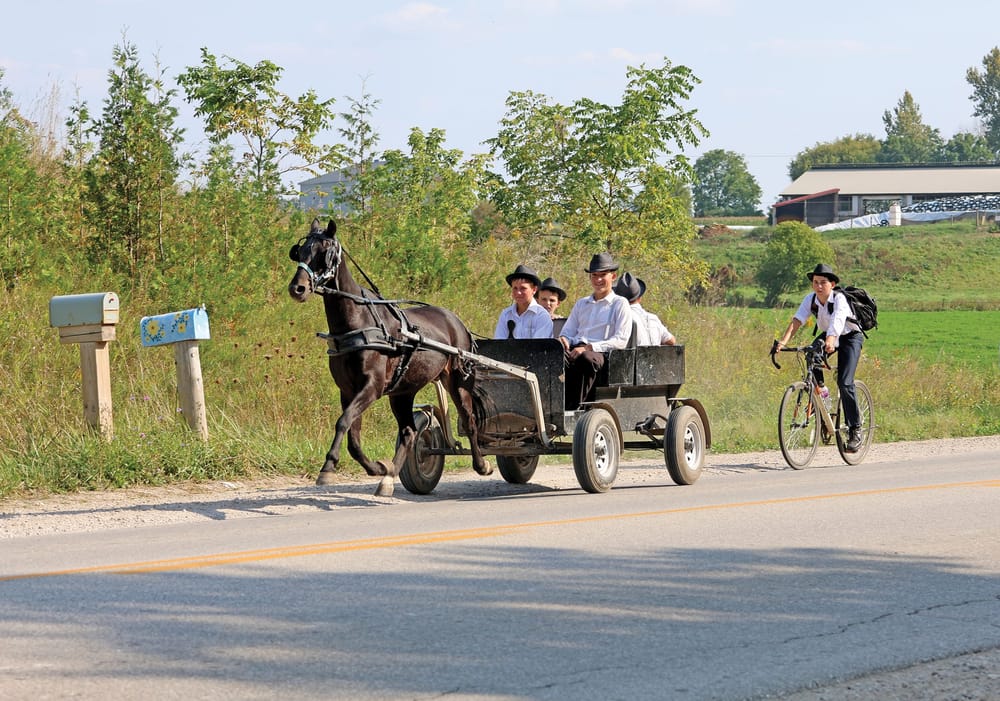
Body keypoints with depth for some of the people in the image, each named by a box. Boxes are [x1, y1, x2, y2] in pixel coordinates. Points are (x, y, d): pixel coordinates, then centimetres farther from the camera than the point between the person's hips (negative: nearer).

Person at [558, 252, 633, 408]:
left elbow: (621, 341, 0)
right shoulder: (581, 304, 29)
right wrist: (563, 340, 0)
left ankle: (574, 406, -44)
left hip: (601, 354, -4)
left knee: (586, 358, -42)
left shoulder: (620, 304, 12)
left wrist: (589, 348, -13)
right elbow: (567, 331, 27)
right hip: (576, 350, 4)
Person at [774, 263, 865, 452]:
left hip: (850, 337, -5)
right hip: (827, 335, 5)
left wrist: (830, 342, -66)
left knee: (844, 383, -19)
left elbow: (837, 322, -47)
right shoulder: (810, 299, -15)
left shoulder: (839, 299, -29)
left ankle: (855, 431, -10)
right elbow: (797, 321, -26)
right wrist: (783, 341, -43)